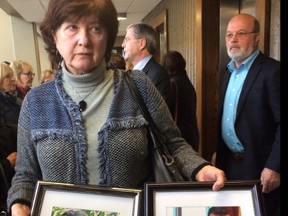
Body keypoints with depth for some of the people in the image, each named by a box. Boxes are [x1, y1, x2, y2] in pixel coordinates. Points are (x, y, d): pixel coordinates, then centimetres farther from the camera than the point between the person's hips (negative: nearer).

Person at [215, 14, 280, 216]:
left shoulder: (273, 70, -15)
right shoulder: (229, 72, 9)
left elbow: (281, 123, -19)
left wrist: (274, 167, -21)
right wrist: (219, 152, 12)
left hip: (258, 166, -7)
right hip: (229, 162, 7)